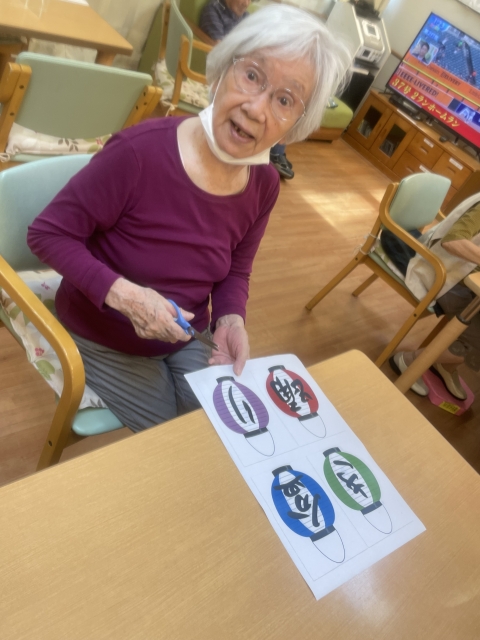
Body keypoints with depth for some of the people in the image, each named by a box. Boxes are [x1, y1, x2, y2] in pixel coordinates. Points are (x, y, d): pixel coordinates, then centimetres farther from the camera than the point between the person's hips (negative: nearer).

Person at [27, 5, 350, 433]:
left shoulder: (264, 184, -10)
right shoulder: (142, 151, -29)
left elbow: (235, 272, 3)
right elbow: (48, 234, -19)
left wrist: (232, 318, -17)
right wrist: (123, 294, -32)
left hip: (187, 337, 5)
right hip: (105, 339, -4)